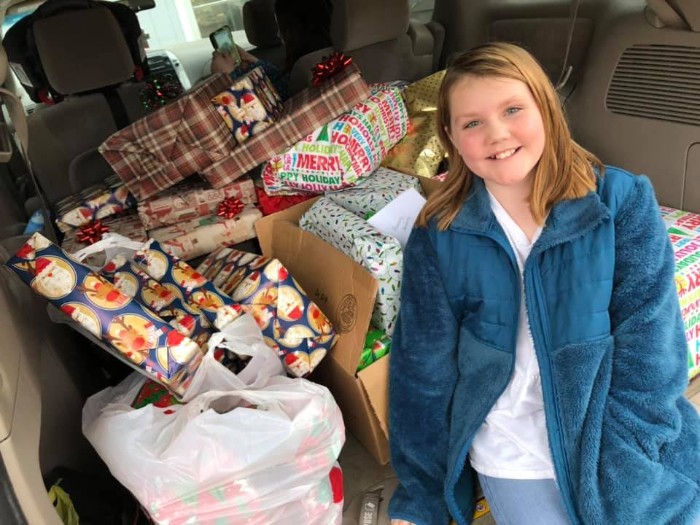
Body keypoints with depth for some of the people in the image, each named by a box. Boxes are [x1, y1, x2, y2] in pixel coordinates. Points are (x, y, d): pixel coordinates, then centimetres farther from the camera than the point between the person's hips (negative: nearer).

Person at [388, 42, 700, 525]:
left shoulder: (624, 200, -11)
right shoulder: (439, 238, -10)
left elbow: (650, 356, -11)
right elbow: (423, 370, -5)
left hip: (626, 447, 1)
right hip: (513, 457, 0)